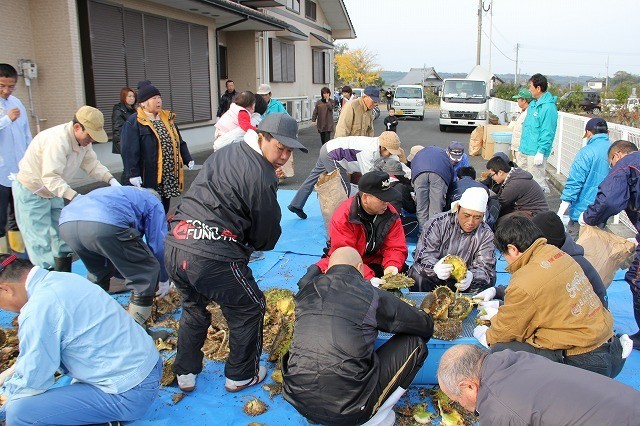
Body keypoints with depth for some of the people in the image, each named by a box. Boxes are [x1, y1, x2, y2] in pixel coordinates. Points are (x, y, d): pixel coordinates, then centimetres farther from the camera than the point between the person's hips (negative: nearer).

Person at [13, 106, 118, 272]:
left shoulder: (83, 139, -5)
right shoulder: (57, 140, -33)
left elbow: (92, 164, -4)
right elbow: (51, 178, -39)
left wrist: (112, 180, -18)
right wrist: (76, 197, -47)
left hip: (53, 191, 9)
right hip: (31, 192, -9)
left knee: (62, 235, 14)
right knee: (41, 243, -7)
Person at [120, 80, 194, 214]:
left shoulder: (167, 118, 13)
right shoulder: (134, 122, -8)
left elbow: (178, 142, 19)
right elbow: (129, 151, -14)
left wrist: (187, 159, 10)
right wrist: (133, 173, -20)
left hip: (168, 176, 6)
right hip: (147, 178, -6)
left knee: (164, 208, 17)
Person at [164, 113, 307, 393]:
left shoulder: (224, 153, 15)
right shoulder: (262, 177, -11)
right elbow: (267, 238, -3)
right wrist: (247, 243, 18)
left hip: (174, 244, 8)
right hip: (212, 257, -8)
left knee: (193, 308, 31)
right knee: (249, 308, 17)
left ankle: (185, 373, 41)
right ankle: (240, 375, 31)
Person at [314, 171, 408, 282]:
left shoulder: (391, 214, -8)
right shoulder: (343, 217, -24)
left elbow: (396, 247, -7)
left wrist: (392, 266, -30)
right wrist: (368, 278, -41)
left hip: (375, 263, 4)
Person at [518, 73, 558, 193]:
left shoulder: (548, 107, -17)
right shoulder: (533, 104, 13)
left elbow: (547, 132, -20)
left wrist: (541, 152, -21)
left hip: (536, 152, -10)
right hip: (526, 150, 10)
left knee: (537, 182, -4)